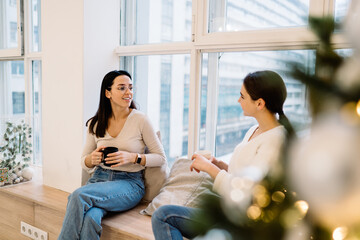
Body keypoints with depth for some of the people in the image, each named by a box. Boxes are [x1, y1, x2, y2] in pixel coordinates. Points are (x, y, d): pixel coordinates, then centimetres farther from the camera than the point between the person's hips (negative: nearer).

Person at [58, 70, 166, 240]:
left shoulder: (140, 120, -4)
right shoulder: (95, 124, 7)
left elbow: (161, 157, 0)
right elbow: (84, 163, 15)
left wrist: (133, 157, -16)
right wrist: (92, 159, -9)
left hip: (129, 182, -3)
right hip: (99, 178, 3)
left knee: (78, 195, -29)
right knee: (90, 218, -32)